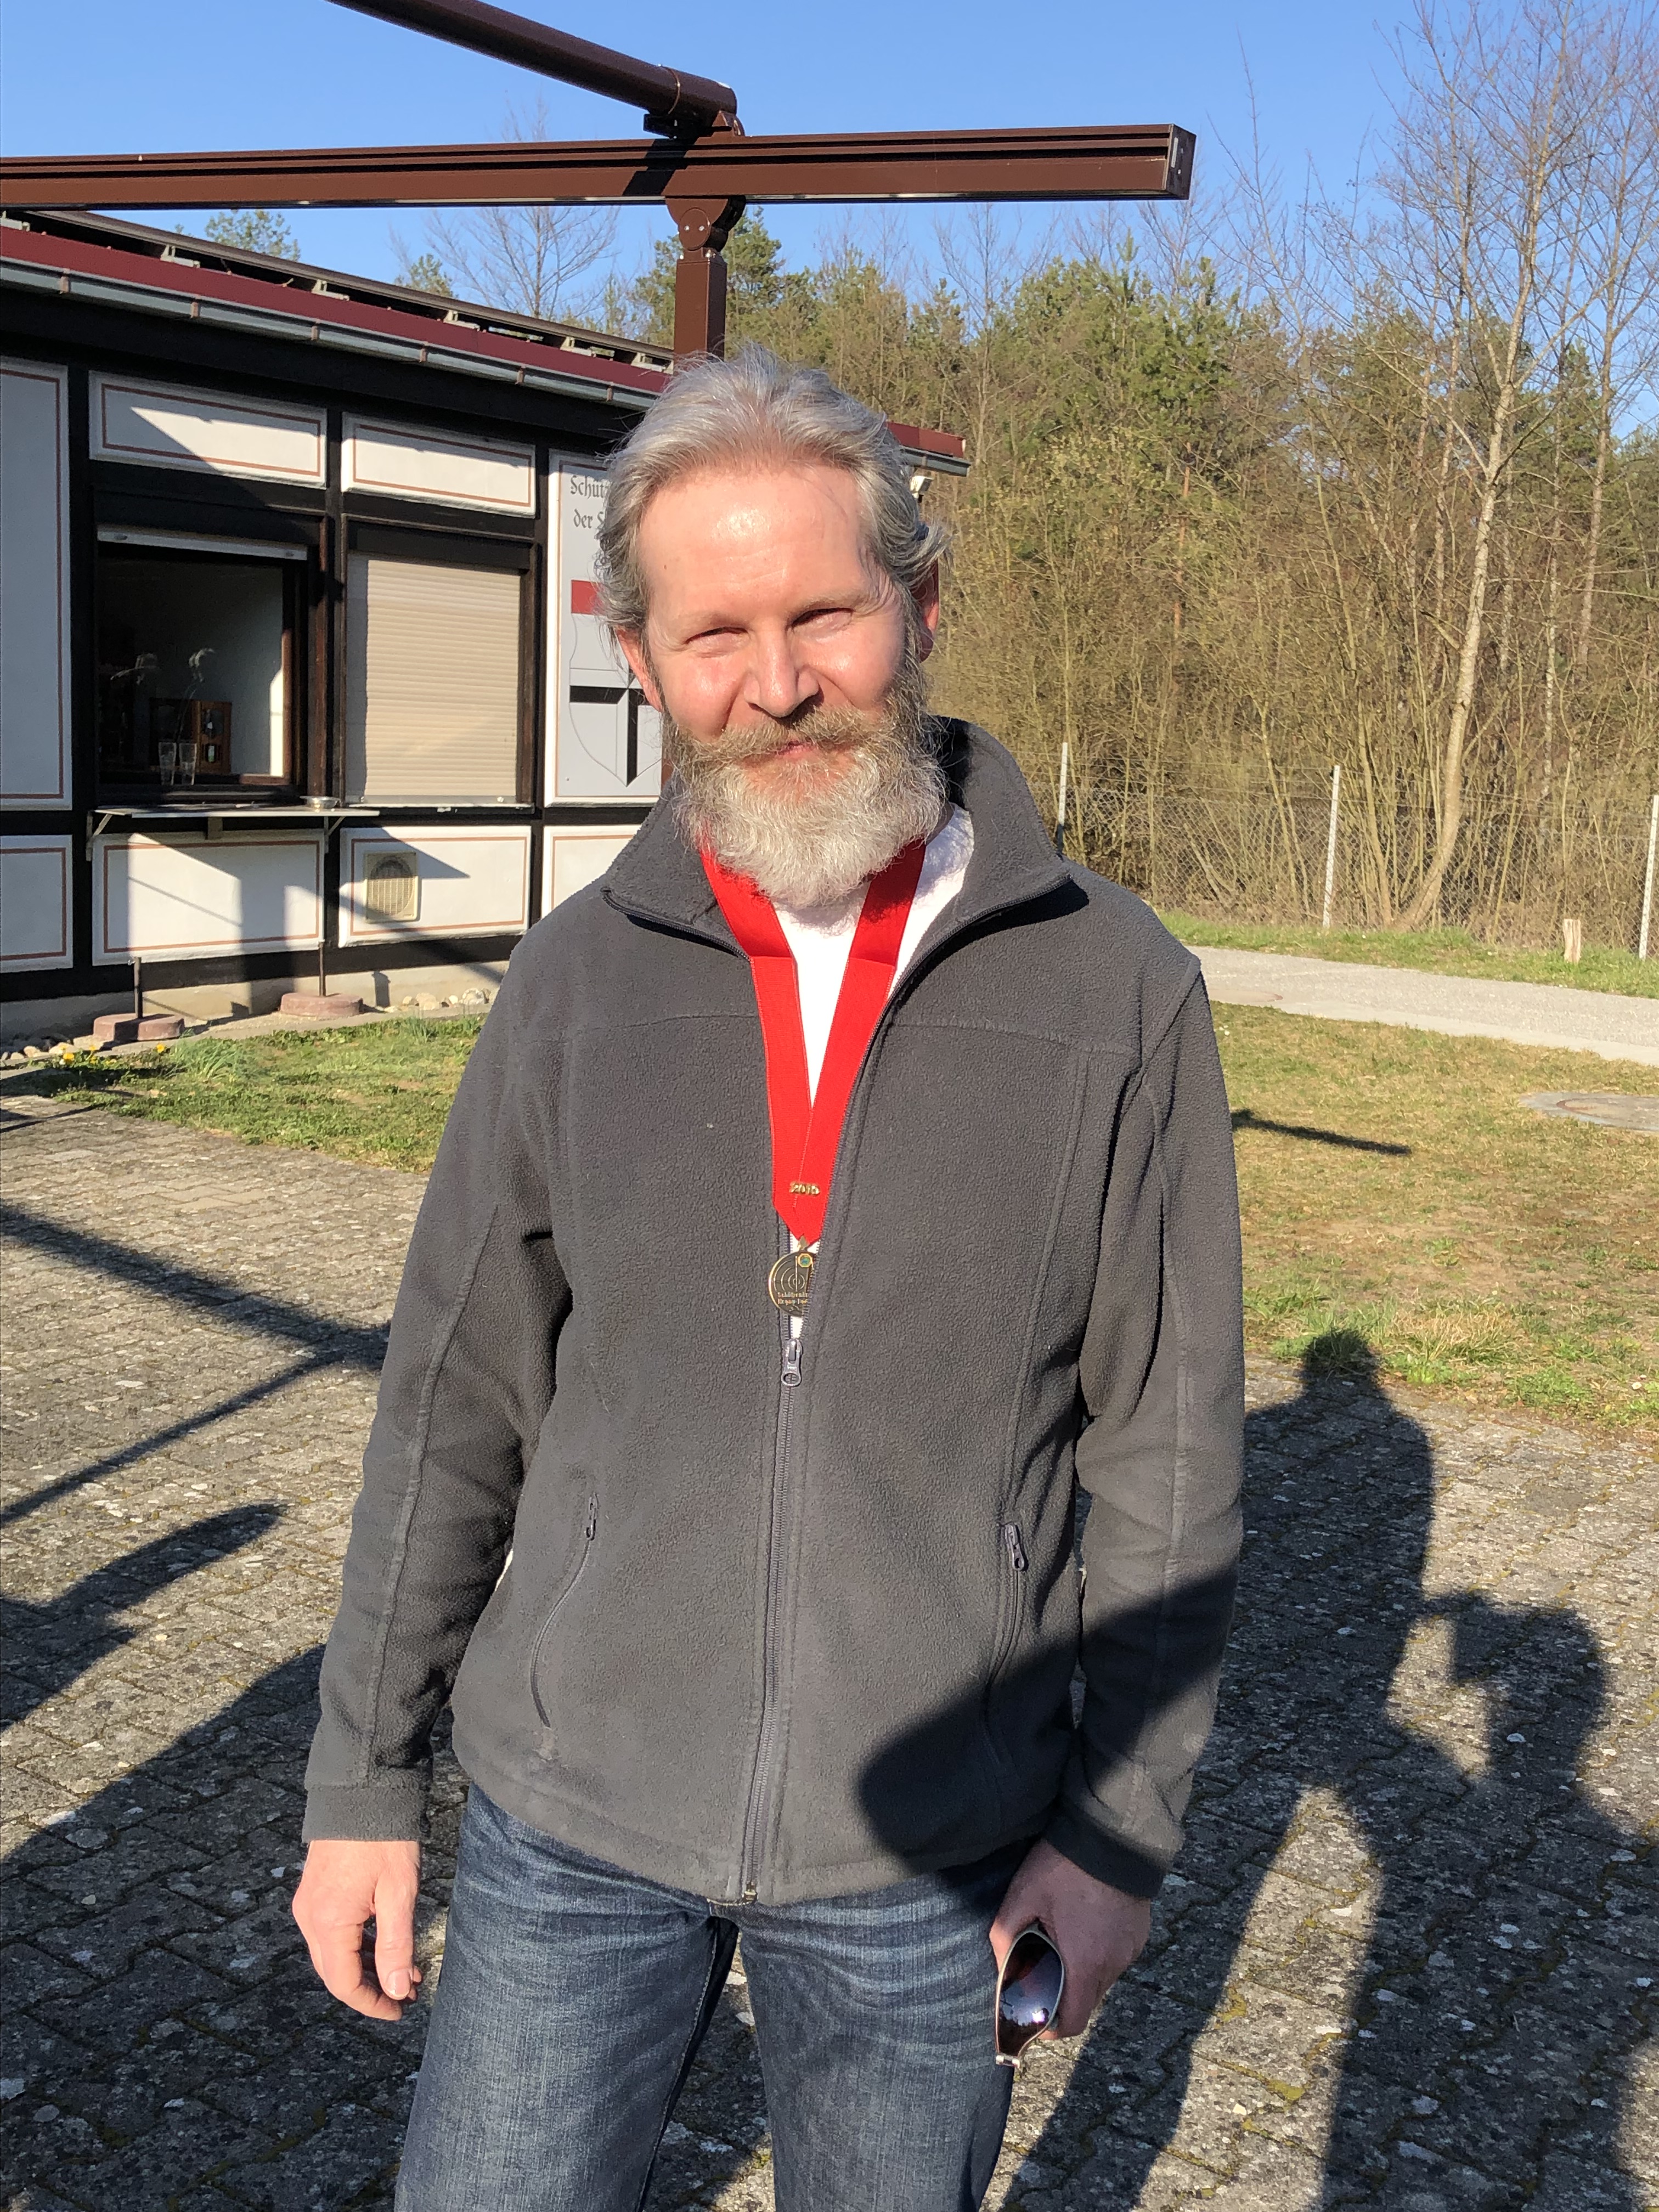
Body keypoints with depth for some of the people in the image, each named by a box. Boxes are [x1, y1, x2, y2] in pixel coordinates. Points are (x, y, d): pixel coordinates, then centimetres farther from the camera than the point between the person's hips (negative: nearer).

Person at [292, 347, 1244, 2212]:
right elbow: (457, 1403, 1)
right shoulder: (580, 977, -5)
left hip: (925, 1849, -1)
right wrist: (362, 1774, 4)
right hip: (573, 1819, 1)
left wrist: (1123, 1820, -4)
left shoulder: (1117, 991, -10)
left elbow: (1166, 1446, -4)